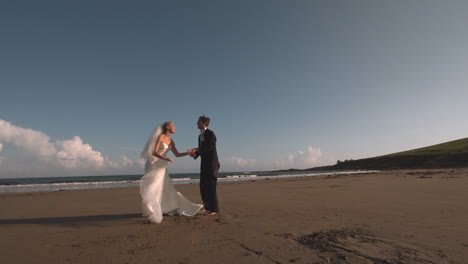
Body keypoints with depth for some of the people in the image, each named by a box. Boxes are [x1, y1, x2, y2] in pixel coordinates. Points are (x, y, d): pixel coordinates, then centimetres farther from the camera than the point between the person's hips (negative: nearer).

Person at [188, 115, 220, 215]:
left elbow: (210, 147, -20)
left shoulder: (210, 134, -10)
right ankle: (208, 207, 21)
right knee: (203, 187, 9)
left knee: (211, 187, -5)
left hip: (212, 164, -8)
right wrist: (195, 154, -4)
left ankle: (214, 209, 7)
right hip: (204, 164, 8)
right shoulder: (200, 136, 16)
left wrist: (196, 150, -24)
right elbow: (201, 150, 16)